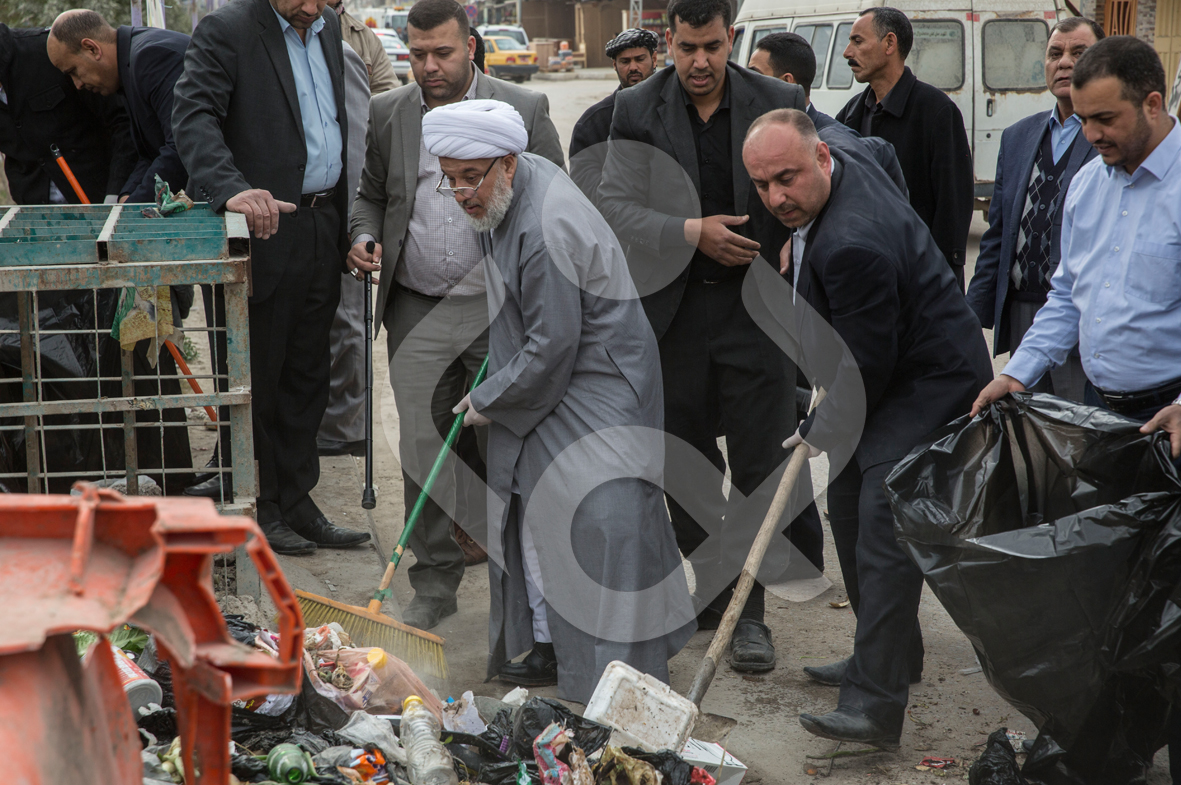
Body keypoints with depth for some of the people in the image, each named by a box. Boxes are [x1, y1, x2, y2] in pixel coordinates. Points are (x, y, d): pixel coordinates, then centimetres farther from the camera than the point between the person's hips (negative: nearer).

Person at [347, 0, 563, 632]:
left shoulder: (525, 109, 0)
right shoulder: (387, 113, 7)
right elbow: (371, 194, 18)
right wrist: (365, 238, -4)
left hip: (502, 309, -2)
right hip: (417, 311, 2)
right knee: (423, 450, -1)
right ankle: (434, 585, 8)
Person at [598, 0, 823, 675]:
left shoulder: (779, 102, 0)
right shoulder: (637, 112, 0)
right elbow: (615, 208, -4)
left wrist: (796, 242, -8)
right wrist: (691, 232, -16)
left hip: (757, 304, -1)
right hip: (674, 309, 2)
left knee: (760, 462, -2)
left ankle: (752, 612, 6)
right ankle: (713, 592, 28)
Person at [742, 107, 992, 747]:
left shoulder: (852, 245, -32)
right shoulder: (842, 167, -1)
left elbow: (865, 366, -23)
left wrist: (820, 432, -9)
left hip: (929, 387, -11)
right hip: (889, 377, 11)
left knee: (882, 527, -18)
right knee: (849, 507, 16)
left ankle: (875, 704, -20)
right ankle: (889, 654, 32)